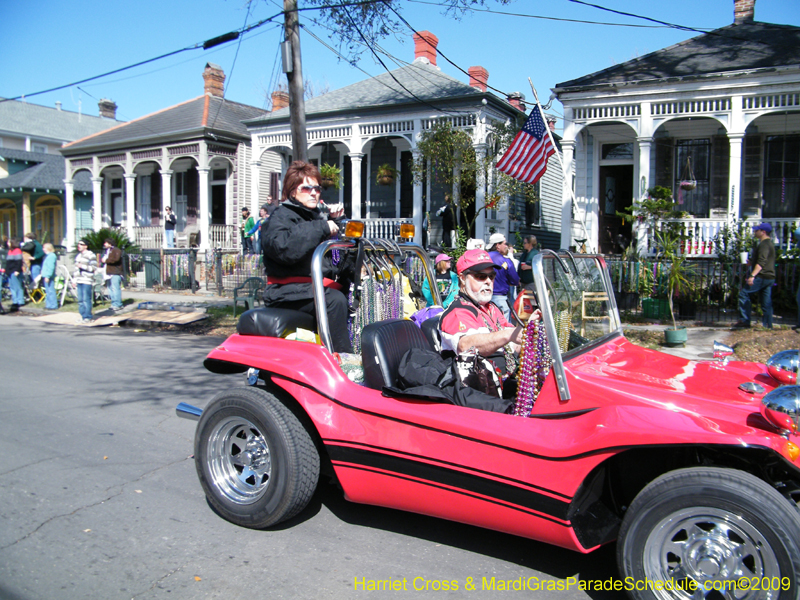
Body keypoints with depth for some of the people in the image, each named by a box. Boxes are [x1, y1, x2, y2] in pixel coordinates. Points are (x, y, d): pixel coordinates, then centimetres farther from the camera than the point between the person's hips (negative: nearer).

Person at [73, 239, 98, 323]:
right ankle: (83, 316, 13)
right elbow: (76, 268, 26)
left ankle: (88, 317, -5)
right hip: (79, 281, 8)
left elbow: (94, 267, -10)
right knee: (80, 300, 7)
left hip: (87, 281, -8)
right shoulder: (78, 256, 22)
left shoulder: (91, 255, -2)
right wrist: (74, 280, 23)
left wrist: (83, 266, -15)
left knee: (86, 299, -9)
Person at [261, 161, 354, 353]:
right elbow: (283, 247, -27)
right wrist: (322, 227, -23)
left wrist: (334, 221, 18)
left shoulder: (316, 215, 24)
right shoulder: (281, 217, -3)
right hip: (290, 292, -9)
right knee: (334, 300, -33)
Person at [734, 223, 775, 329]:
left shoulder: (764, 244, -13)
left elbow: (761, 262, -24)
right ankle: (767, 325, 8)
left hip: (762, 276, -10)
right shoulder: (769, 243, 20)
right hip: (770, 276, 10)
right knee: (766, 302, 8)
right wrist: (752, 263, 29)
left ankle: (744, 320, -8)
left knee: (744, 293, -6)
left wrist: (752, 275, -31)